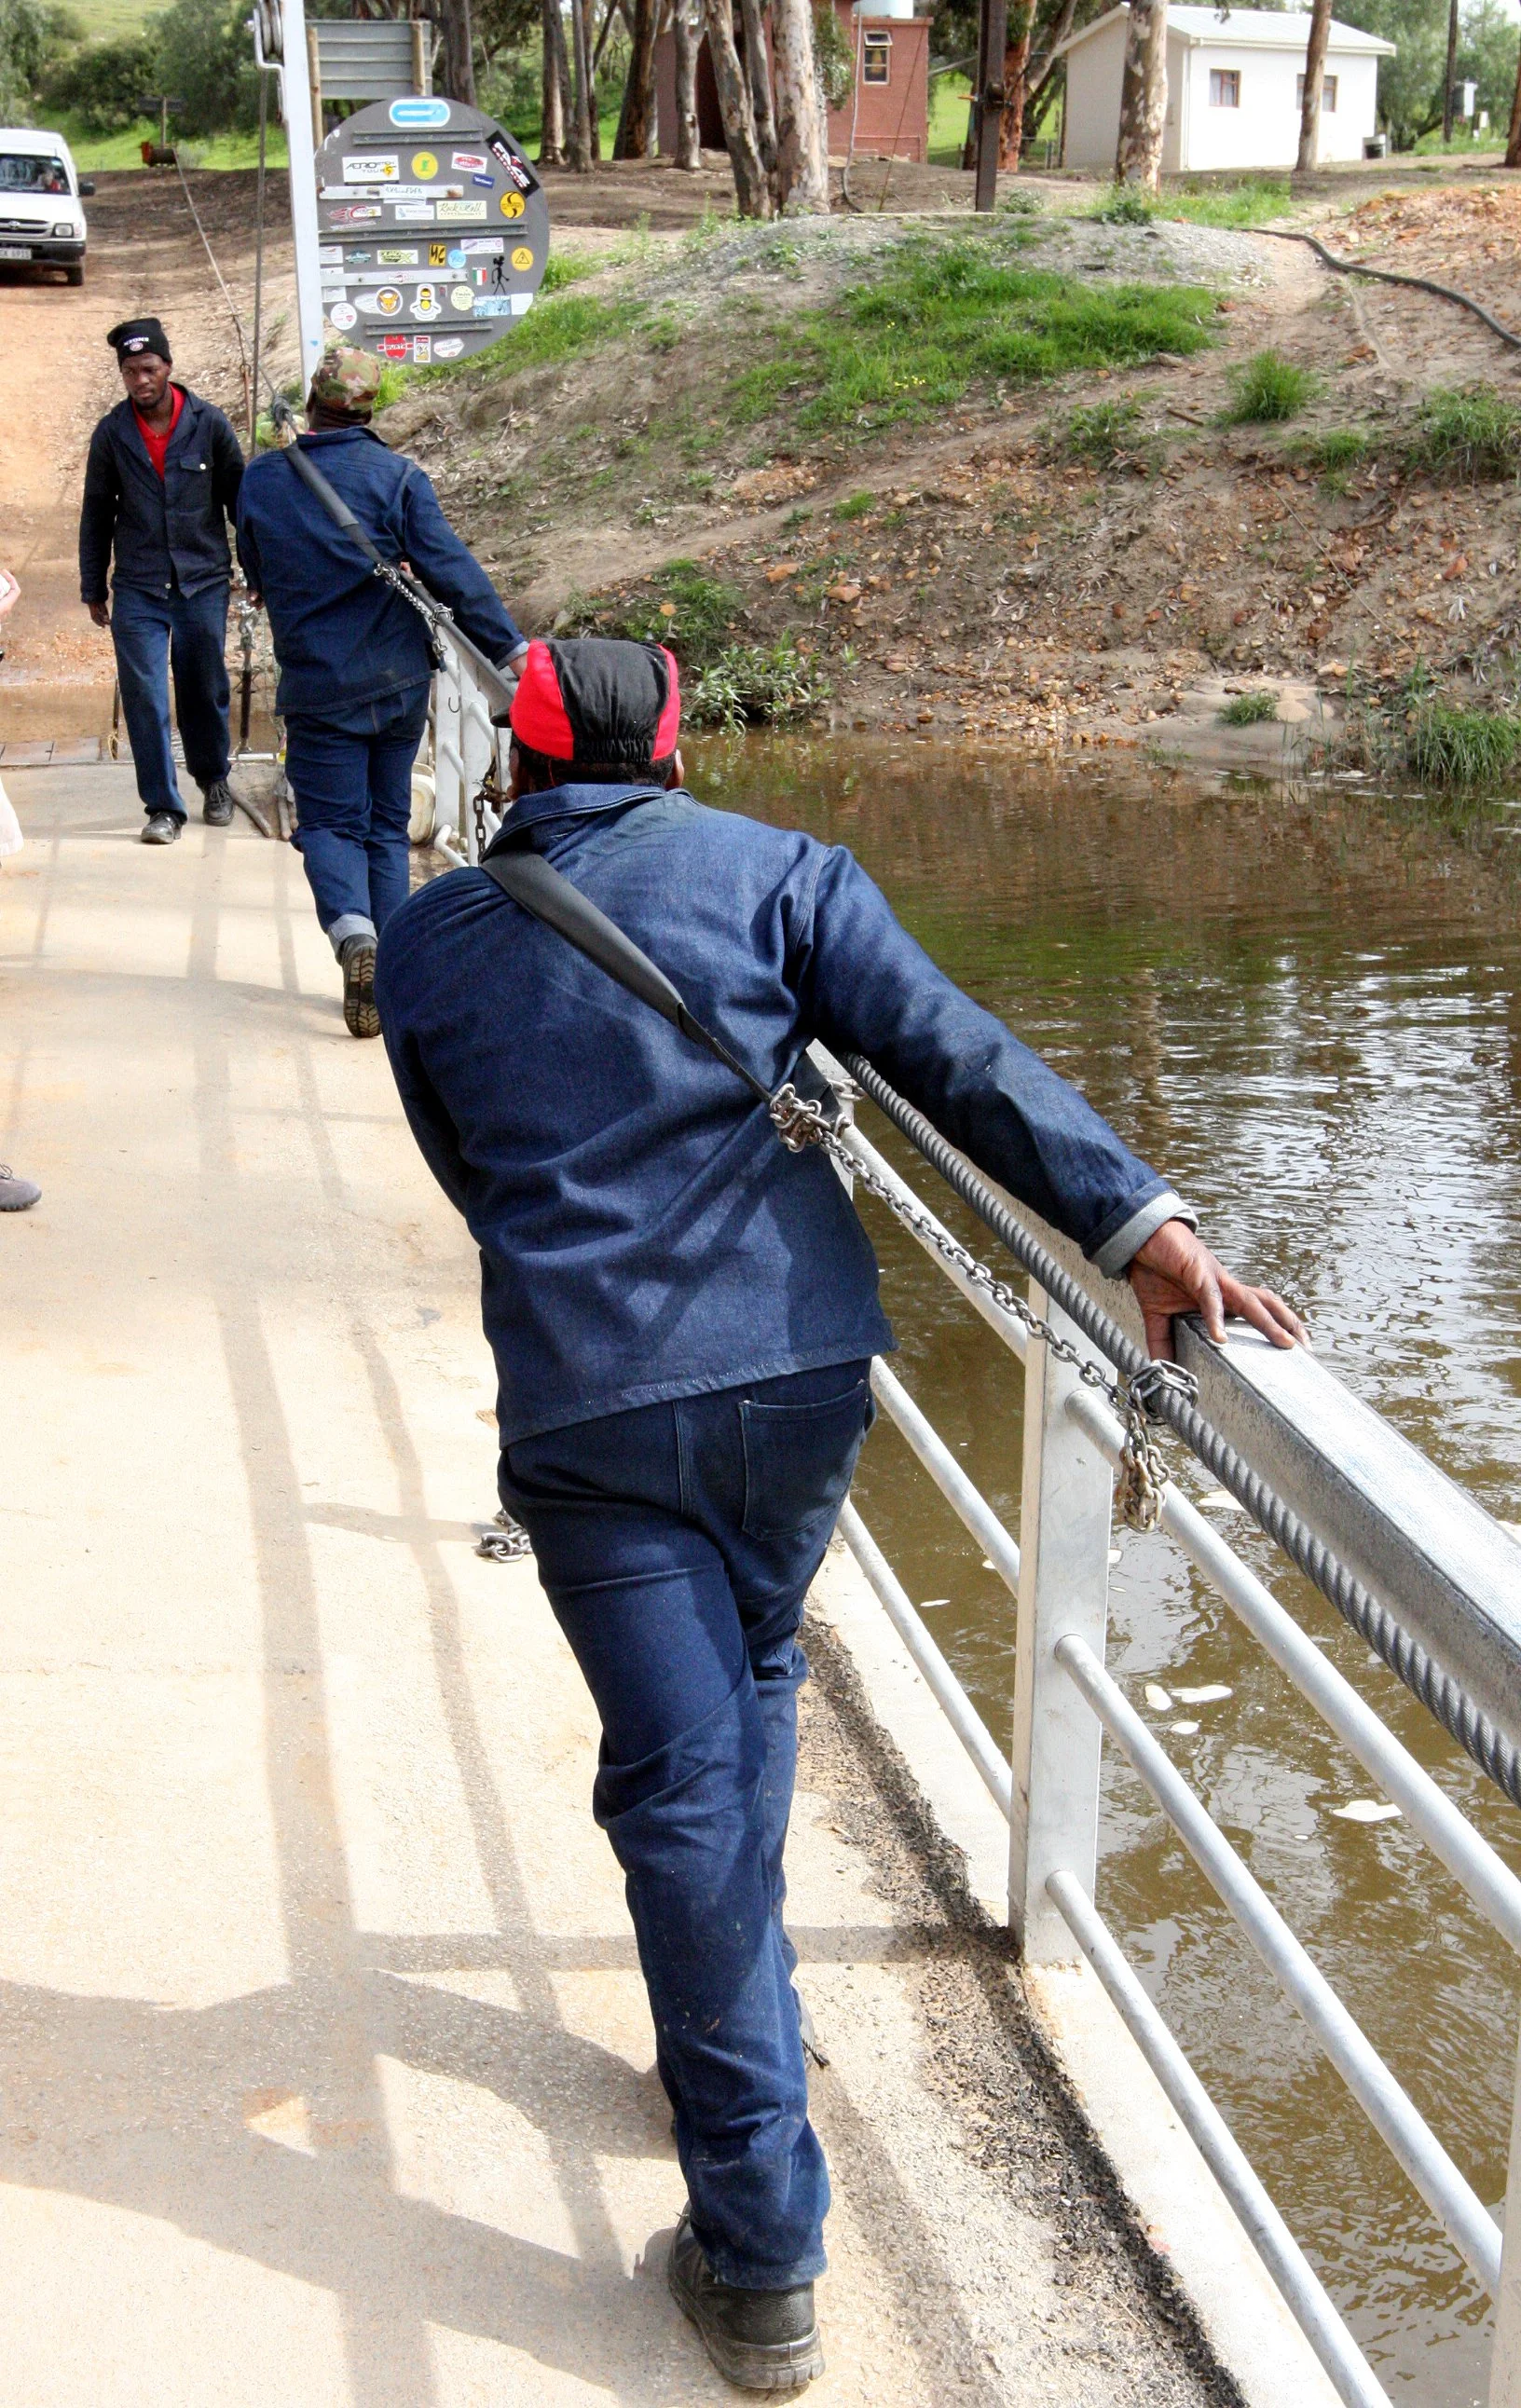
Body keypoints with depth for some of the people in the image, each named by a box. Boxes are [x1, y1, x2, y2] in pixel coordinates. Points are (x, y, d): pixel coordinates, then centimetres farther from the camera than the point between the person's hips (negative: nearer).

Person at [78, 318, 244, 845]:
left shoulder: (209, 424, -2)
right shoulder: (111, 434, 1)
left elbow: (239, 500, 7)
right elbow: (96, 515, 9)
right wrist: (93, 589, 10)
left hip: (205, 583, 0)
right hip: (138, 589, 0)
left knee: (205, 691, 10)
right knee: (144, 696, -6)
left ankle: (214, 781, 34)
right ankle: (162, 807, 0)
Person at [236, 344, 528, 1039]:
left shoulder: (260, 481, -1)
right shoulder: (397, 477, -8)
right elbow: (452, 571, -12)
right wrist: (510, 648, -10)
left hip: (316, 687, -1)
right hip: (399, 684, 1)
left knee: (329, 821, 5)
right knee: (387, 825, 13)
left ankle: (352, 931, -25)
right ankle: (390, 972, 12)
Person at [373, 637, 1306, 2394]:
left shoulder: (424, 945, 10)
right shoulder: (770, 871, 5)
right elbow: (955, 1056, -8)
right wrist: (1141, 1224, -15)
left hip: (585, 1408, -1)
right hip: (799, 1374, 2)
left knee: (683, 1782, 1)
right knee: (750, 1692, 25)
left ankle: (762, 2253, 5)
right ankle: (729, 2035, 42)